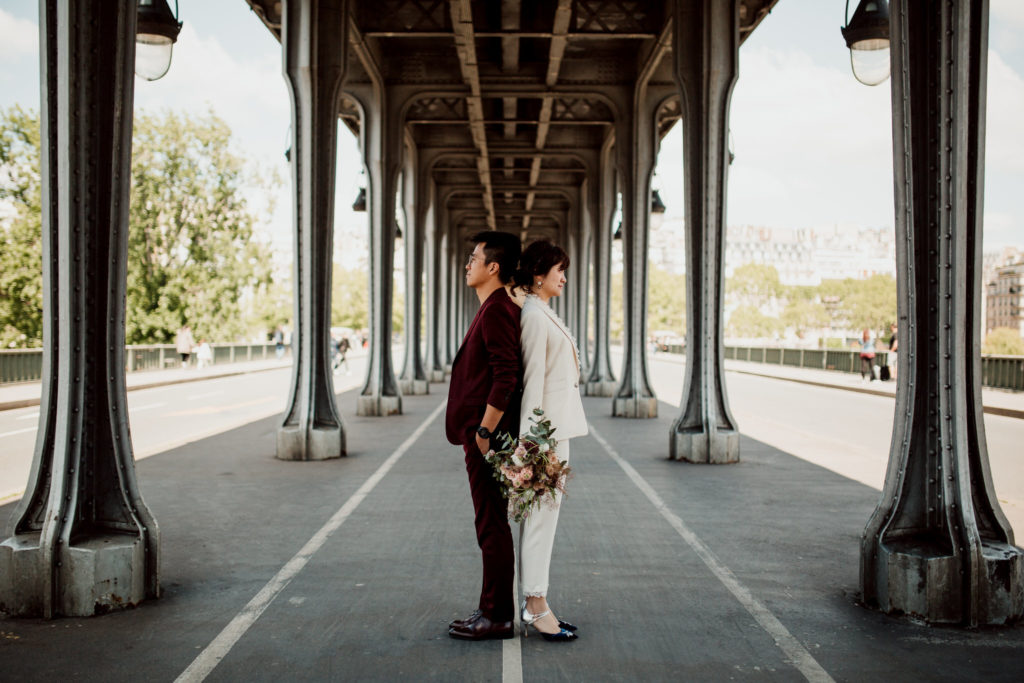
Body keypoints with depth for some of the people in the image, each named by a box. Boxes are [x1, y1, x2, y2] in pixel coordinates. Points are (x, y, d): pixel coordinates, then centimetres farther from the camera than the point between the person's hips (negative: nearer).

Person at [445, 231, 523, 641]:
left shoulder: (496, 311, -16)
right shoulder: (497, 308, 16)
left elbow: (506, 374, -25)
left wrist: (484, 430, -23)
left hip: (488, 437, -11)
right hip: (487, 433, 11)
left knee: (492, 526, -4)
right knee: (492, 526, 15)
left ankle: (497, 617, 3)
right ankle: (494, 609, 22)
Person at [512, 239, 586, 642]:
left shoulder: (543, 314, 17)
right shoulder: (535, 317, -14)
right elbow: (533, 379, -19)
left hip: (554, 427, 10)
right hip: (547, 428, -10)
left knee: (541, 515, 12)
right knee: (542, 514, -6)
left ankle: (534, 605, 18)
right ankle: (538, 608, 0)